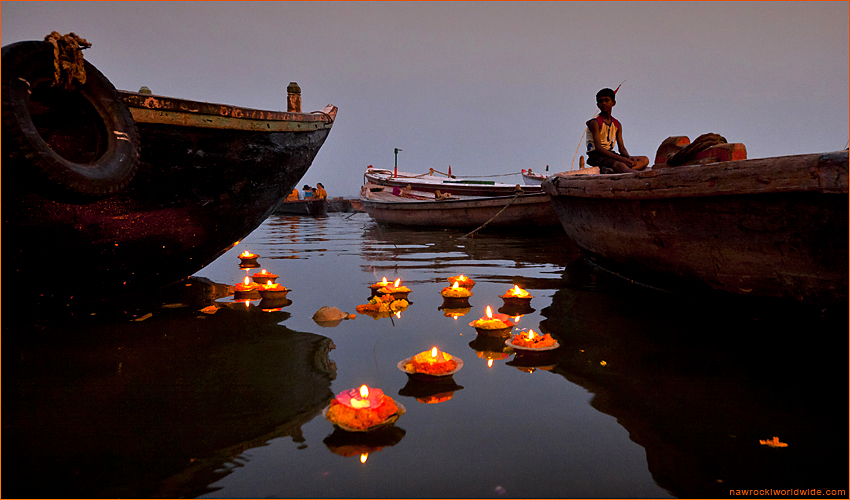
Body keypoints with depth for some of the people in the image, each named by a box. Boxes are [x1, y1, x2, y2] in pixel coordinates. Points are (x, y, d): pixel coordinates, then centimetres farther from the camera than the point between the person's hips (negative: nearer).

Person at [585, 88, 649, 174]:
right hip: (596, 156, -7)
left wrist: (629, 157, -14)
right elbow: (598, 148, -18)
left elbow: (621, 147, 11)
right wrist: (621, 158, -26)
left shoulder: (617, 124, 13)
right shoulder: (595, 122, -8)